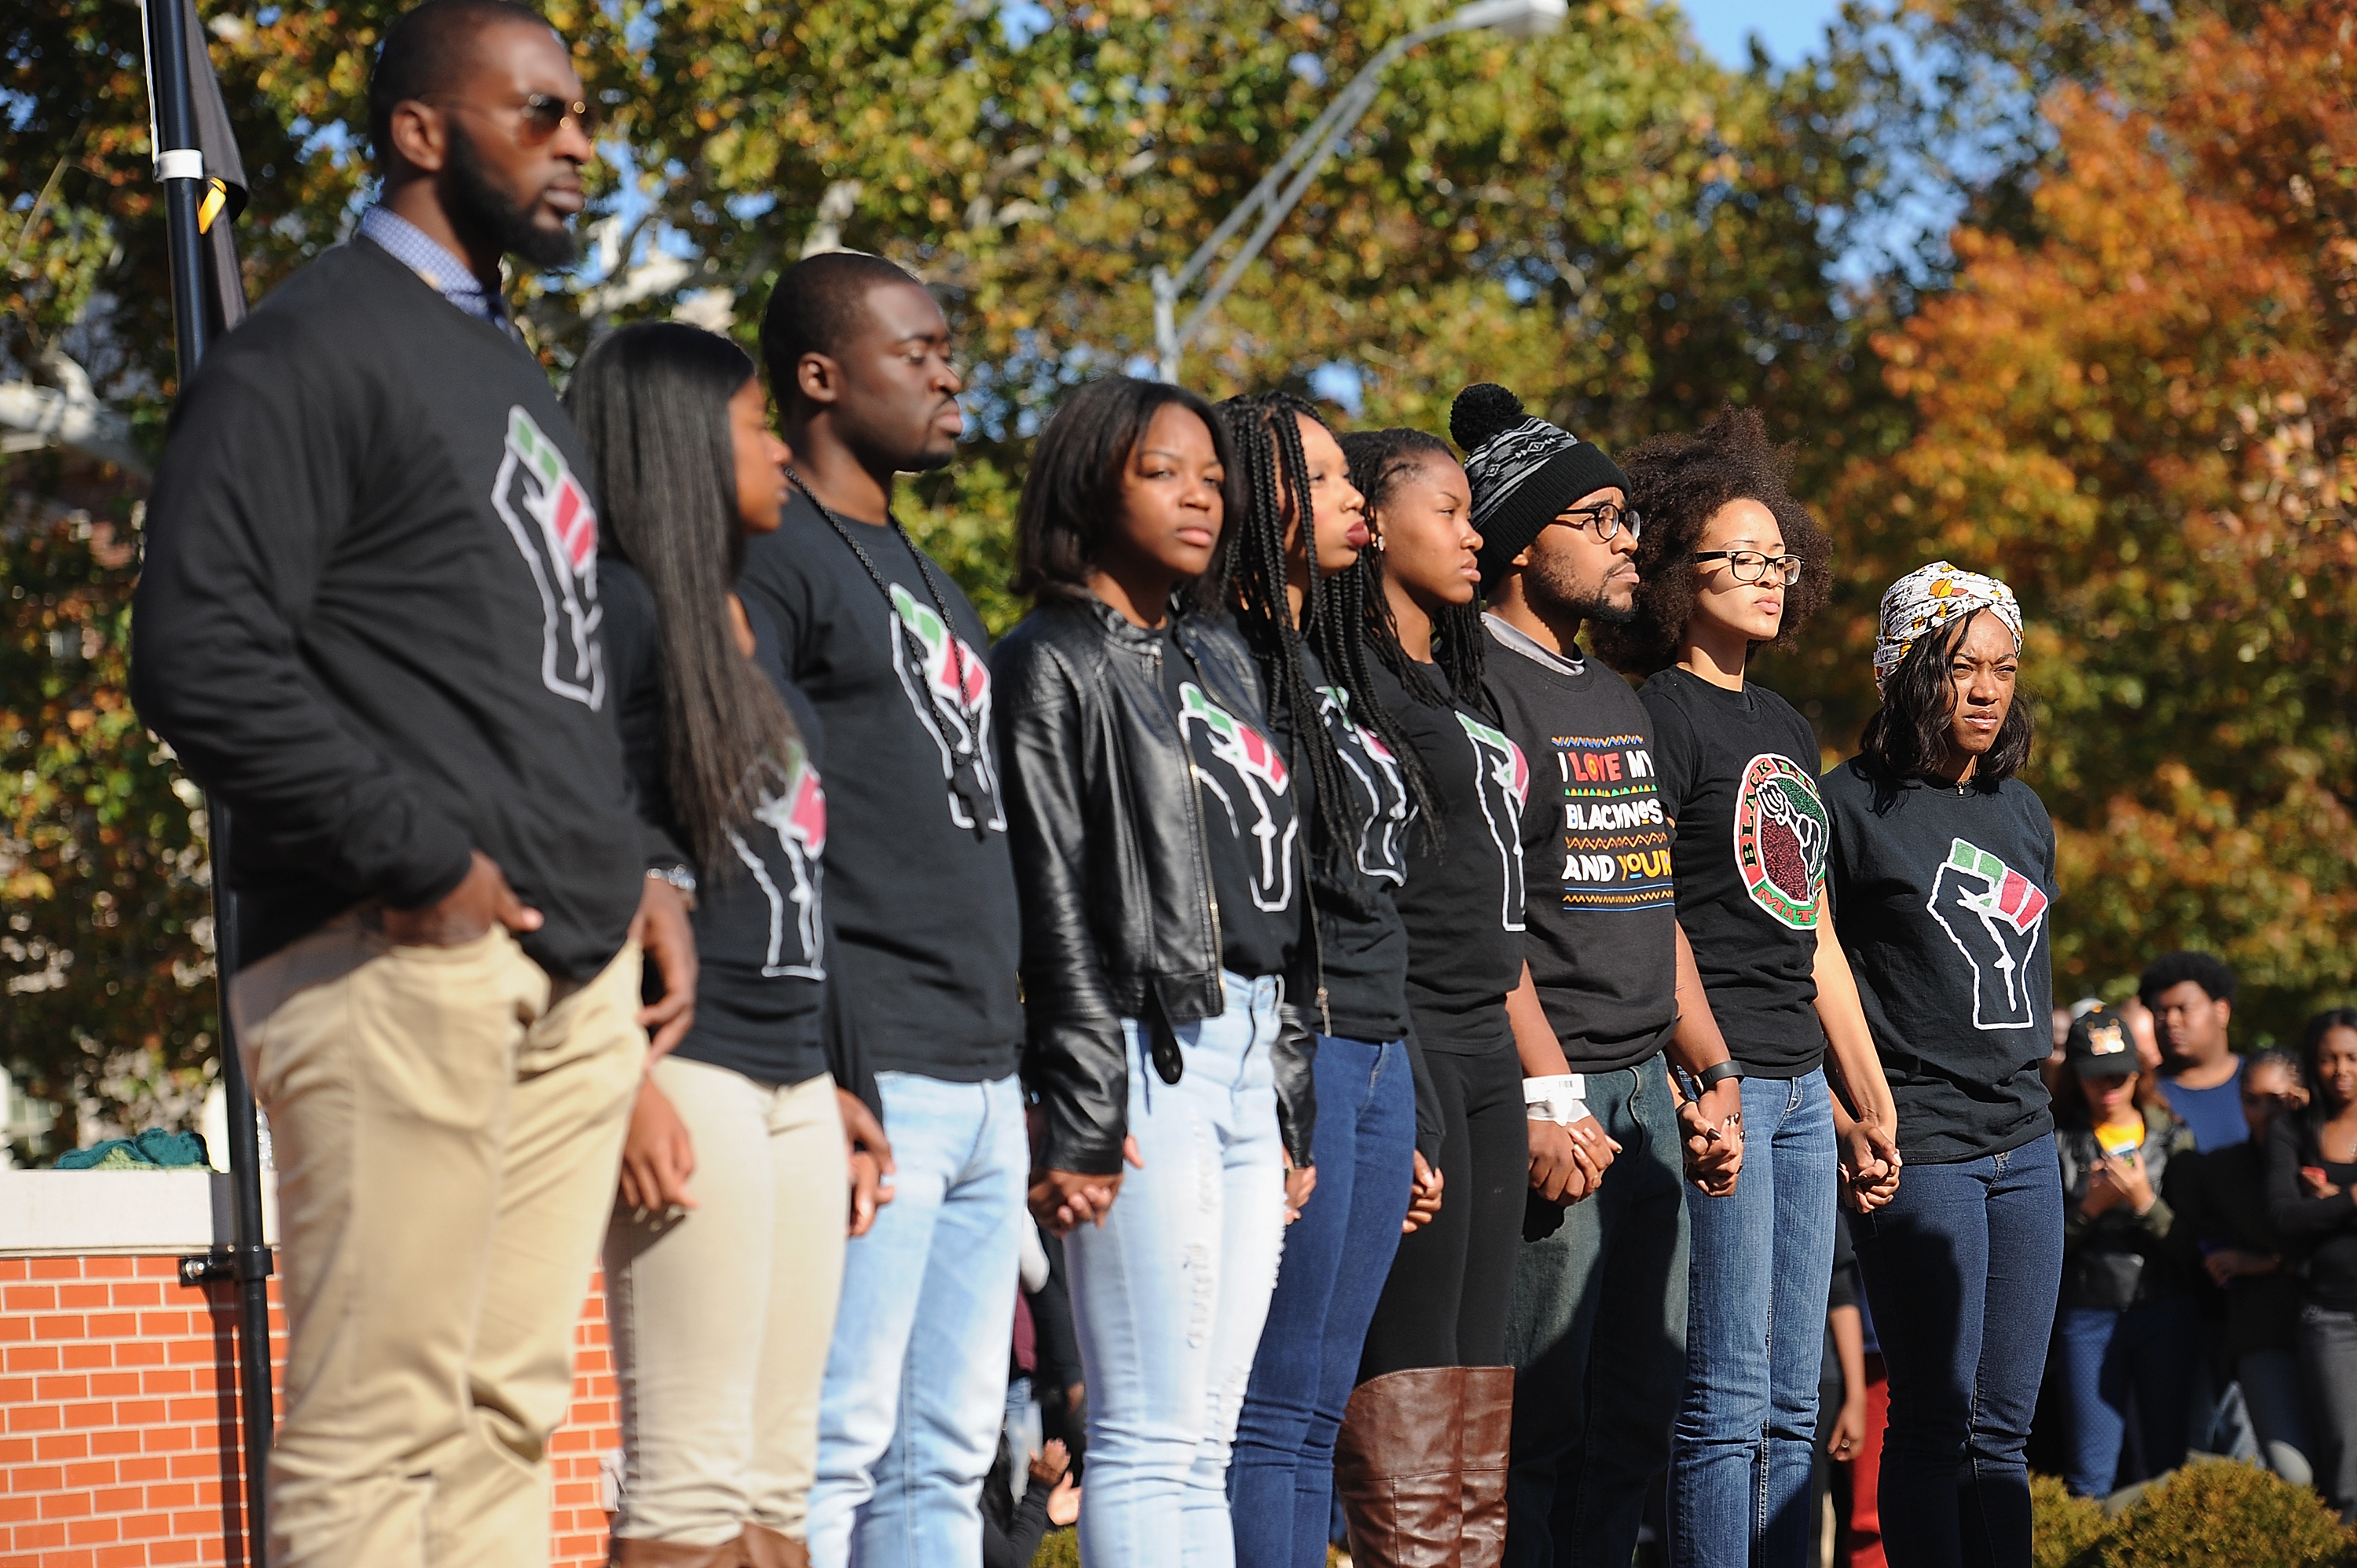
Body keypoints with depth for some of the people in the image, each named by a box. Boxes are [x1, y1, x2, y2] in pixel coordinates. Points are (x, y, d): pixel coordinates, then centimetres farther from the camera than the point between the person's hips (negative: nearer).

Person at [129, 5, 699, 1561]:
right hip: (404, 965, -9)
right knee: (378, 1433, -10)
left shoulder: (512, 372, 24)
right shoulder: (313, 352, -5)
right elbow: (202, 659, -16)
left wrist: (639, 868, 16)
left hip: (568, 968, 9)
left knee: (511, 1414, 8)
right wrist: (417, 860, -16)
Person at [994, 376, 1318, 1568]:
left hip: (1251, 1055, 8)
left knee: (1202, 1446, 6)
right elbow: (1053, 903, -9)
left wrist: (1290, 1094, 16)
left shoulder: (1222, 658, 20)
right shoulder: (1055, 664, -3)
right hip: (1148, 1053, -8)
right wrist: (1083, 1118, -15)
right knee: (1149, 1445, -11)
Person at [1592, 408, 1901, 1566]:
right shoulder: (1660, 717, -6)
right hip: (1715, 1079, -9)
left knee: (1792, 1405, 7)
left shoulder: (1786, 731, 19)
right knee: (1726, 1398, -10)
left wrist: (1868, 1102, 22)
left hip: (1801, 1088, 9)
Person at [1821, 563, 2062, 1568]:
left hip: (2024, 1142, 7)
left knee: (2003, 1429, 7)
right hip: (1918, 1146, -7)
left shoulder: (2022, 812, 15)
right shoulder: (1852, 805, -6)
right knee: (1936, 1422, -6)